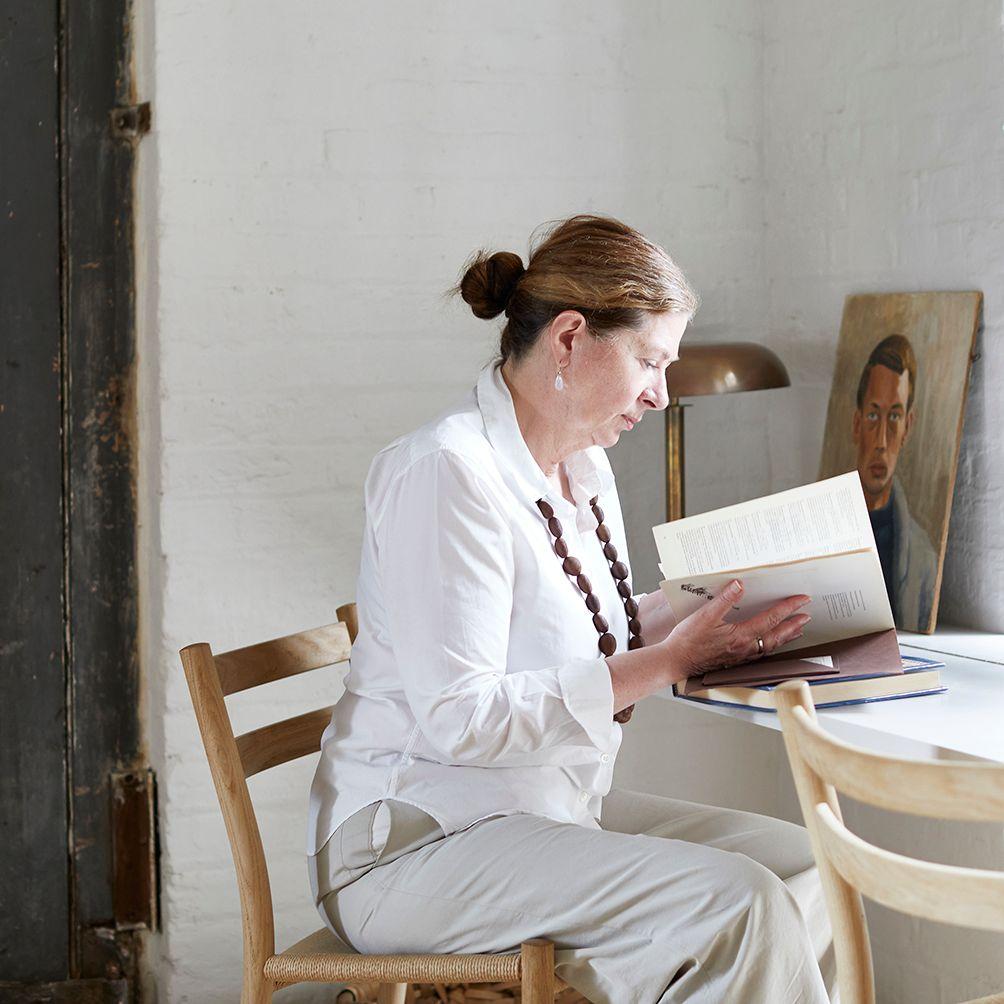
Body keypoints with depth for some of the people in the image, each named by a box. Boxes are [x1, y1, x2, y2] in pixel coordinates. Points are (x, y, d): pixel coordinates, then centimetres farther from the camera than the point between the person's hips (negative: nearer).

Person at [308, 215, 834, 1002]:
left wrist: (703, 618, 1)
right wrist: (667, 661, -23)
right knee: (734, 904, -23)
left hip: (553, 813, 9)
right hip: (418, 845, -9)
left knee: (804, 865, -3)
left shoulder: (586, 471, 11)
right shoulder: (445, 472, -19)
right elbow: (458, 718, -25)